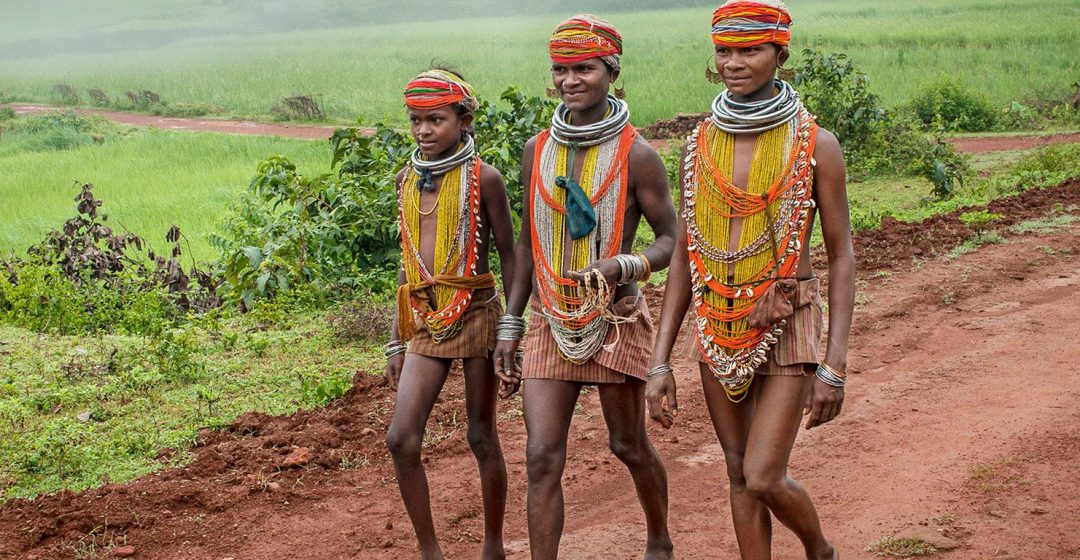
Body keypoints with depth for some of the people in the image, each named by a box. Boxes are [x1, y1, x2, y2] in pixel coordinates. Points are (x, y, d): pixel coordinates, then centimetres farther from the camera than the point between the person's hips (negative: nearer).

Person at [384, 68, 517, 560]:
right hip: (425, 322, 5)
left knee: (482, 437, 6)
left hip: (476, 315, -5)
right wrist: (397, 342, 14)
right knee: (401, 439, -4)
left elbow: (508, 258, -3)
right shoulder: (408, 179, 9)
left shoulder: (483, 178, -7)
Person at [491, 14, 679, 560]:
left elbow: (671, 240, -5)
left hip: (616, 322, -3)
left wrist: (621, 266, -26)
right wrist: (508, 330, 12)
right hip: (552, 326, 3)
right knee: (542, 458, -6)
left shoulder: (635, 155, -9)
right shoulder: (537, 151, 4)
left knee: (629, 445, 14)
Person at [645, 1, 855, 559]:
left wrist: (834, 365, -11)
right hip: (716, 327, 4)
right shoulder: (701, 144, 4)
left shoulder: (815, 145, -7)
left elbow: (841, 256, -5)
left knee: (764, 479, -7)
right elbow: (683, 256, 6)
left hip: (786, 326, -4)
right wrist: (659, 361, 2)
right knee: (739, 473, 11)